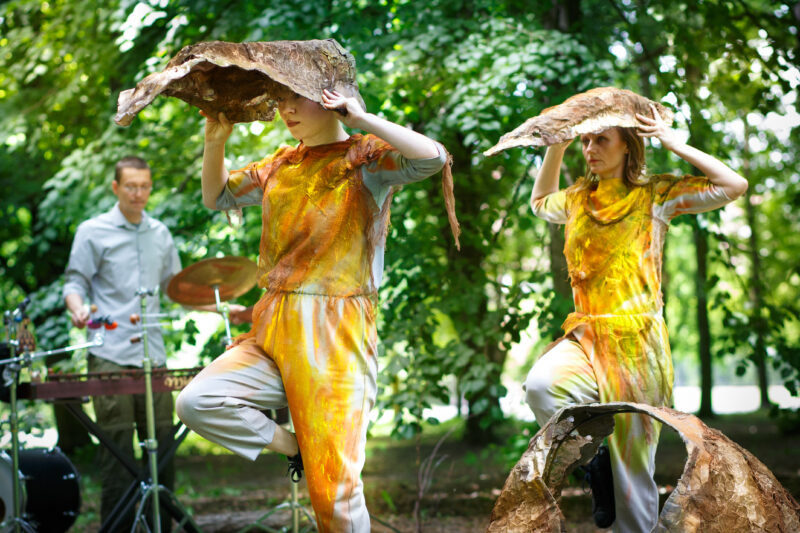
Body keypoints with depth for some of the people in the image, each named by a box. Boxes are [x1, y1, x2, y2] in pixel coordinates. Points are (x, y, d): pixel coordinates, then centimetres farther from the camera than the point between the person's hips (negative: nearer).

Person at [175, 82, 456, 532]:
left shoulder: (365, 158, -3)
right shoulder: (280, 166, 16)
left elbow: (433, 158, -21)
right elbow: (217, 196, 28)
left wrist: (362, 119, -18)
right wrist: (216, 141, 12)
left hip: (336, 341, -6)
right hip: (273, 332, 6)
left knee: (335, 489, -8)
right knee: (197, 401, -16)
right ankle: (294, 449, 3)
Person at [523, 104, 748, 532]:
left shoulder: (656, 195, 1)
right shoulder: (578, 199, 14)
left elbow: (735, 185, -7)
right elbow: (540, 202, 37)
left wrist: (672, 142, -5)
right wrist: (555, 148, 23)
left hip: (636, 341, -3)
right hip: (587, 337, 4)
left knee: (632, 475, -2)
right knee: (540, 385, -30)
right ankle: (595, 464, -6)